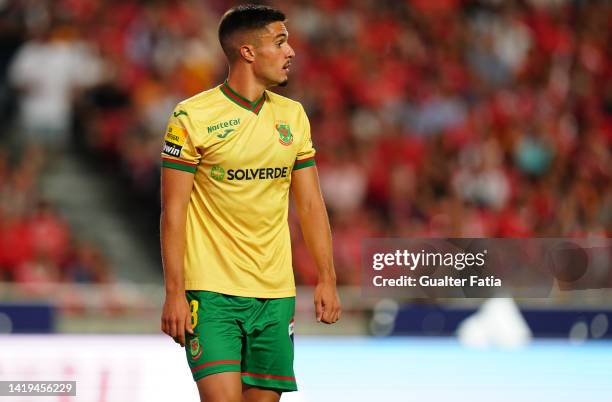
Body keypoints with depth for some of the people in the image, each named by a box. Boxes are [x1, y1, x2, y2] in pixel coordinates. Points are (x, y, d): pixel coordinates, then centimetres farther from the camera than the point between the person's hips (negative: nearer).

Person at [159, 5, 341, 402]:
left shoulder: (293, 116, 11)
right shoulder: (193, 117, -6)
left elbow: (310, 204, 15)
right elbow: (173, 210, -6)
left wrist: (327, 279, 8)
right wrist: (174, 293, -12)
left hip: (276, 294, 5)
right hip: (213, 292, -5)